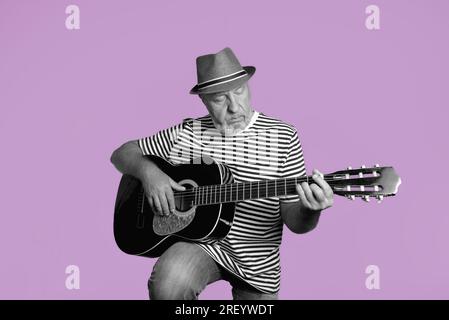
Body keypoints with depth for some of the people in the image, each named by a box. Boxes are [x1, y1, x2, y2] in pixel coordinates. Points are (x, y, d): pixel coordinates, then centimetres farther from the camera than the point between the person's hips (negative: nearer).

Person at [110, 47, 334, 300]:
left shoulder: (282, 137, -5)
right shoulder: (185, 134, 0)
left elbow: (294, 222, -6)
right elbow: (122, 153, 7)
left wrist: (311, 210, -31)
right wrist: (148, 171, -16)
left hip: (257, 262, 1)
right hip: (198, 243, -1)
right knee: (167, 285, -31)